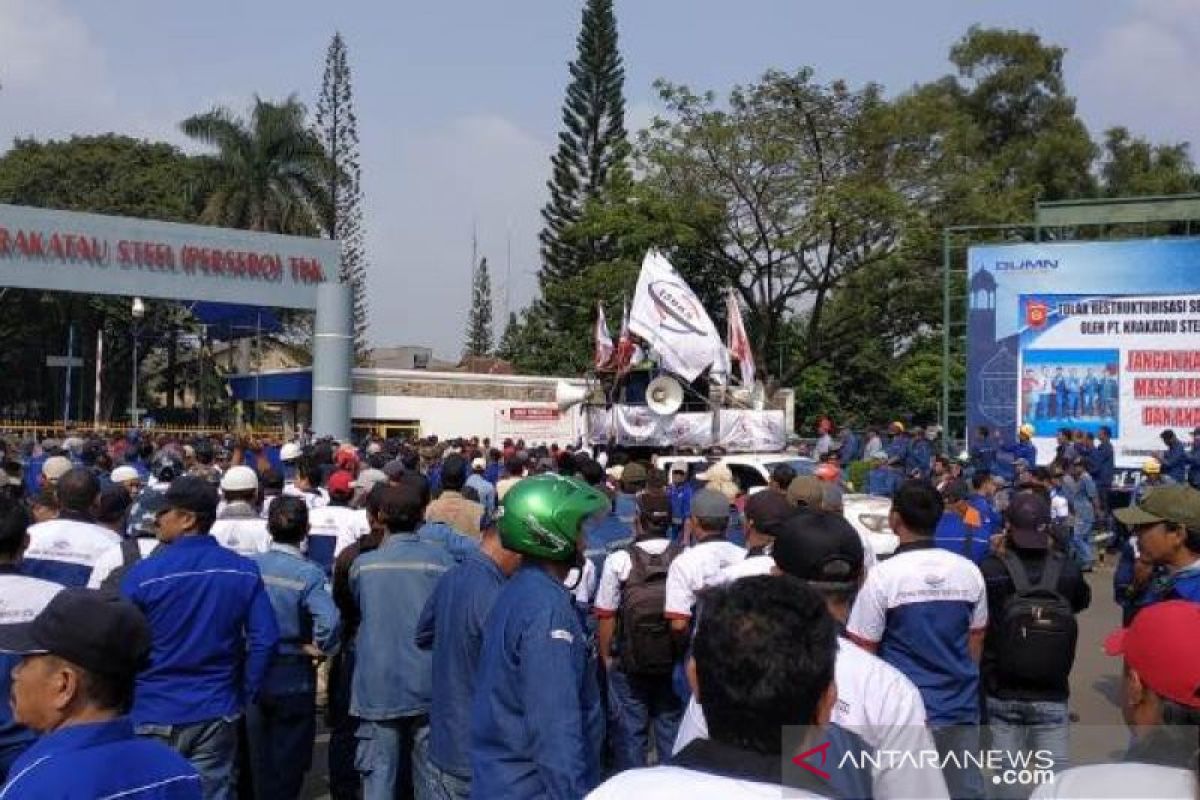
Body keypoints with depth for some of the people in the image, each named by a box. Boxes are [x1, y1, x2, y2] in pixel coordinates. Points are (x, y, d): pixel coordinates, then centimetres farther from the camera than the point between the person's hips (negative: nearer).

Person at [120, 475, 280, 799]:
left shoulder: (143, 574, -12)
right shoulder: (244, 571, -3)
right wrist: (243, 695, 5)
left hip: (155, 715, -2)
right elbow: (265, 639, -6)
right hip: (216, 713, 3)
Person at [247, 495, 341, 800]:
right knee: (287, 762, 14)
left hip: (252, 675, 3)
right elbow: (329, 622, -32)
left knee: (258, 760, 21)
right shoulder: (310, 573, -18)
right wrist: (319, 648, -14)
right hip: (293, 679, -3)